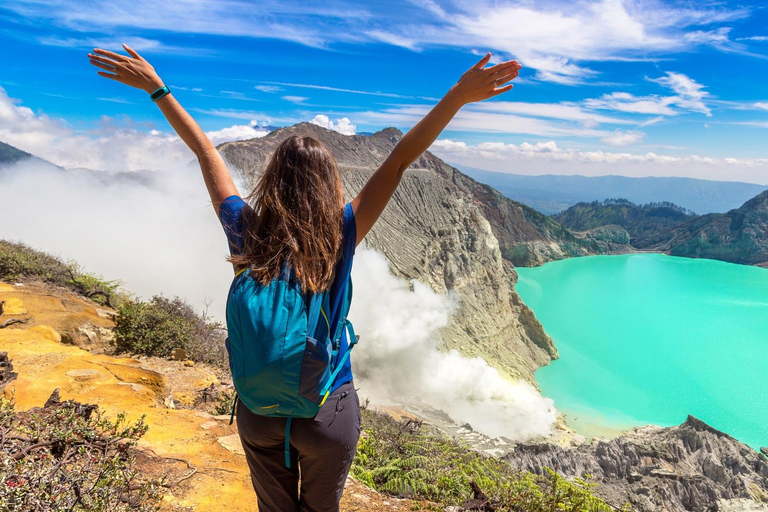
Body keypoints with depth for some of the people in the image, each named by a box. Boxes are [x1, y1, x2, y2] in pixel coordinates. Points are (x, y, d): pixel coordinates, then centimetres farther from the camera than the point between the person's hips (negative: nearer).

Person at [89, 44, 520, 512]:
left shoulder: (246, 233, -14)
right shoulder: (341, 238, -20)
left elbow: (205, 150, -3)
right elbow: (401, 159, -20)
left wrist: (156, 88, 8)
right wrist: (459, 96, -22)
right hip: (328, 412, -2)